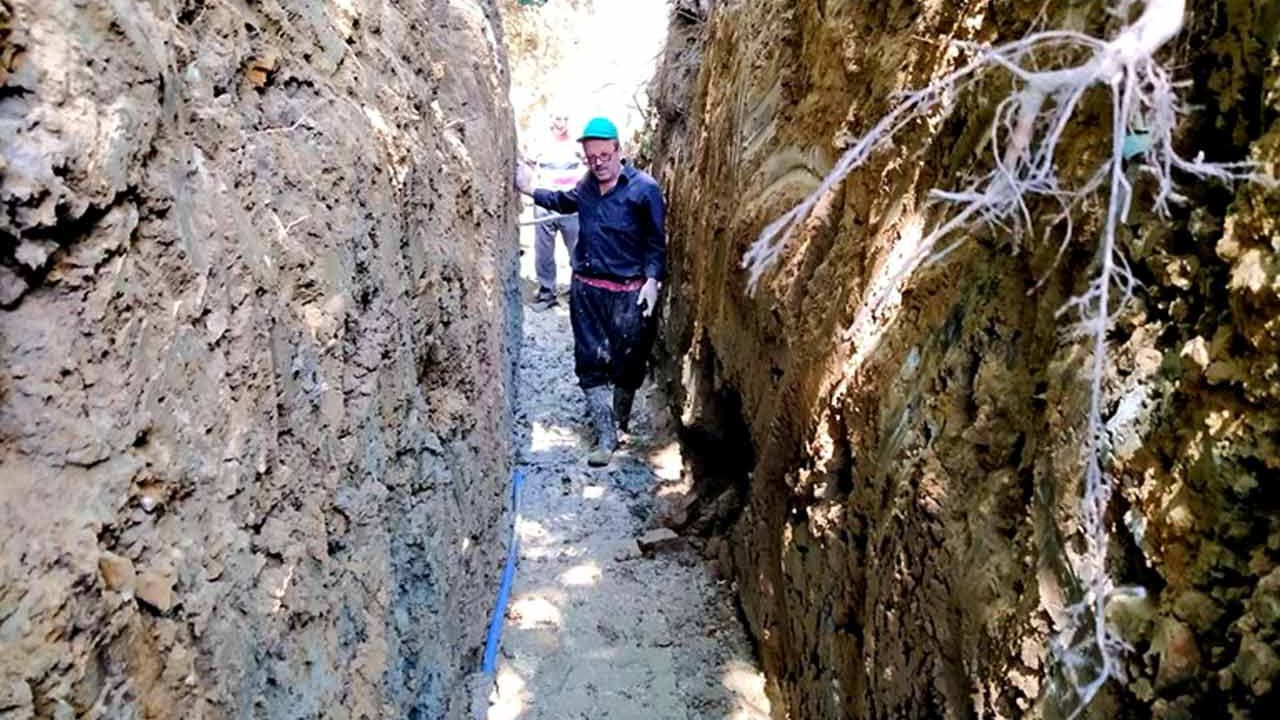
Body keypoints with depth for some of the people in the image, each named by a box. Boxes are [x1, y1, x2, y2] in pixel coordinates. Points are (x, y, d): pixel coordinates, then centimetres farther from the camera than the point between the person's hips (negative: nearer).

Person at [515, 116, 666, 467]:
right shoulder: (586, 186, 8)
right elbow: (564, 202, 31)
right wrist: (530, 189, 24)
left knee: (627, 363, 7)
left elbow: (657, 240, -7)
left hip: (628, 292, -5)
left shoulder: (643, 188, -8)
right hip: (586, 289, 5)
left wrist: (652, 280, -15)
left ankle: (620, 420, 32)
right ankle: (606, 437, 10)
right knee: (591, 362, 3)